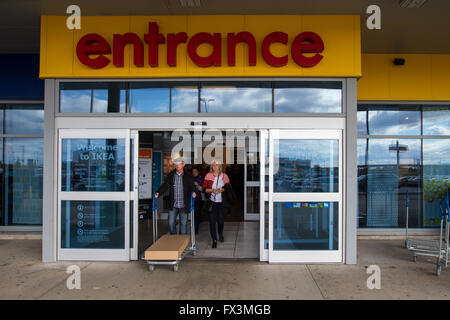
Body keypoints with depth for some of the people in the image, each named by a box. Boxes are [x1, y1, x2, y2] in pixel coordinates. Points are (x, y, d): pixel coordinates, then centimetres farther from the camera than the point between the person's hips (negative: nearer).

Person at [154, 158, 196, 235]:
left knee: (183, 224, 6)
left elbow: (192, 186, -4)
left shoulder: (188, 176, 1)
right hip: (173, 205, 2)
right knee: (171, 223, 5)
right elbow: (165, 185, 0)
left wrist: (194, 192, -26)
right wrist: (158, 192, -16)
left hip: (184, 205, -2)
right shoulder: (171, 175, 6)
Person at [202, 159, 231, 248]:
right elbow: (204, 188, -1)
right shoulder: (208, 176, 1)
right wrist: (212, 190, -17)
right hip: (211, 202, -1)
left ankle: (221, 235, 38)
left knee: (221, 220, 9)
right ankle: (214, 240, 4)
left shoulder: (224, 176, 3)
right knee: (212, 221, -5)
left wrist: (222, 189, -14)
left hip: (221, 201, 1)